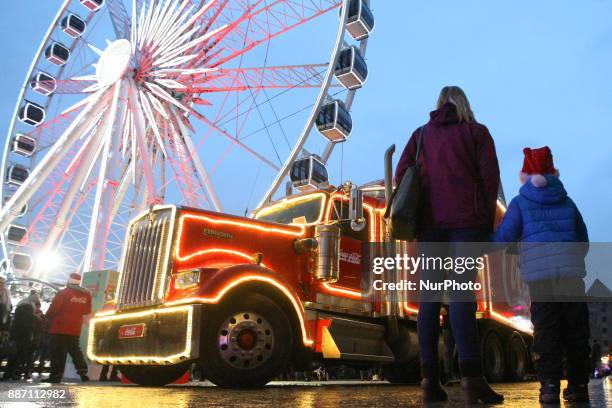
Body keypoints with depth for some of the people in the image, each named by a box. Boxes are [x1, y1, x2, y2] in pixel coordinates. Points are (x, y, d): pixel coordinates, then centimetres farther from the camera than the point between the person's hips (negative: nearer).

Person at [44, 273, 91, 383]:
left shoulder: (63, 293, -11)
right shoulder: (86, 294, 3)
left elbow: (54, 308, -13)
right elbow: (87, 311, 9)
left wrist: (47, 316, 5)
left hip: (60, 327, -5)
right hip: (75, 328, 5)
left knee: (58, 352, 0)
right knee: (75, 350, 15)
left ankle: (56, 375, -1)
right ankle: (83, 372, 9)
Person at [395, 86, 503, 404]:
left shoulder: (421, 134, 18)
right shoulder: (476, 131, 12)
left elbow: (401, 174, 7)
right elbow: (490, 176, 2)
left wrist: (415, 214, 11)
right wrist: (489, 221, 7)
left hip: (429, 221, 2)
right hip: (466, 219, -2)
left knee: (430, 295, 0)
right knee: (461, 292, -10)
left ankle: (429, 378, -3)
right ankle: (471, 375, -18)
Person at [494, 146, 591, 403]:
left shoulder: (520, 202, 8)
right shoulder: (568, 203, 17)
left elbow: (503, 238, -2)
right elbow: (584, 242, 22)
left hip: (539, 275, -2)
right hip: (572, 273, 3)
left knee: (545, 330, 2)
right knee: (575, 330, 11)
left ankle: (550, 385, -1)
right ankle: (578, 384, 16)